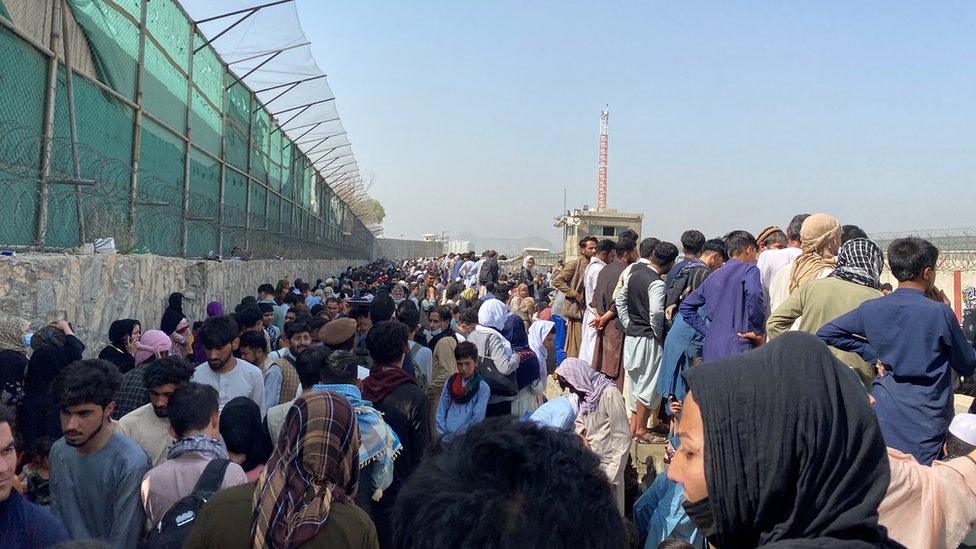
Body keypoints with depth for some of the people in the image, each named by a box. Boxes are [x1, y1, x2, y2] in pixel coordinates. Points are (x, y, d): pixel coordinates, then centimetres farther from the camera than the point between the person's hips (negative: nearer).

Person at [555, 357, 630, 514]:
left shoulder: (609, 394, -18)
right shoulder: (586, 394, 8)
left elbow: (622, 439, -19)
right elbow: (580, 421, 20)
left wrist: (611, 477, -19)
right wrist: (581, 435, -4)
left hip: (606, 466, -7)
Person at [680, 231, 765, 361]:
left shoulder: (713, 276, 18)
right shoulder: (749, 270, 0)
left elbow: (685, 307, 21)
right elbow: (754, 295, -21)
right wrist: (759, 332, -9)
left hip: (710, 350, 7)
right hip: (737, 348, -6)